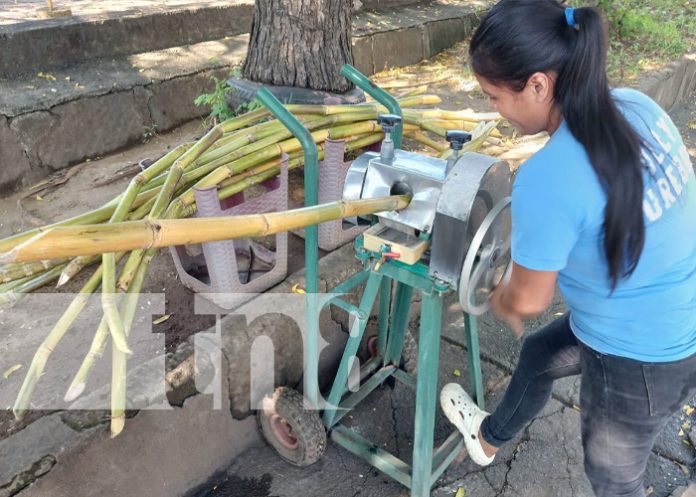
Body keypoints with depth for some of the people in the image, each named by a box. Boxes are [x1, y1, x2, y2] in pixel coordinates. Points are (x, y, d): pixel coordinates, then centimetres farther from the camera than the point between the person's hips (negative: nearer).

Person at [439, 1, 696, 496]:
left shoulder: (547, 179, -33)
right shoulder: (636, 106, -9)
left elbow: (529, 299, -18)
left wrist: (501, 301, 5)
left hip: (643, 359, -8)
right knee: (539, 353, 28)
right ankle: (489, 438, 57)